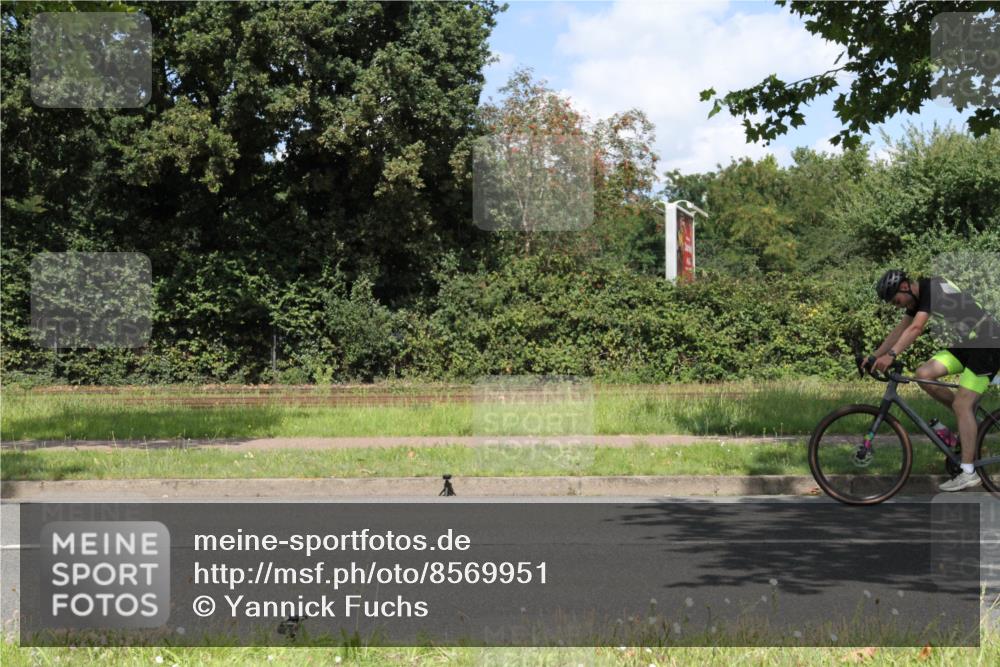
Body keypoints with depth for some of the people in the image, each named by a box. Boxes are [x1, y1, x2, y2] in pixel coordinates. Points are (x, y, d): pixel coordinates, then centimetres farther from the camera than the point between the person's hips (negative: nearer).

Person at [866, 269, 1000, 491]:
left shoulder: (933, 289, -21)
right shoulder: (918, 297, 7)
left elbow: (916, 328, -33)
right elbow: (900, 329, 13)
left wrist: (891, 355, -41)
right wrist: (874, 356, 8)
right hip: (966, 343, 9)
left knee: (962, 404, -14)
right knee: (924, 374, -6)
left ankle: (969, 472, -11)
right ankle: (969, 418, 10)